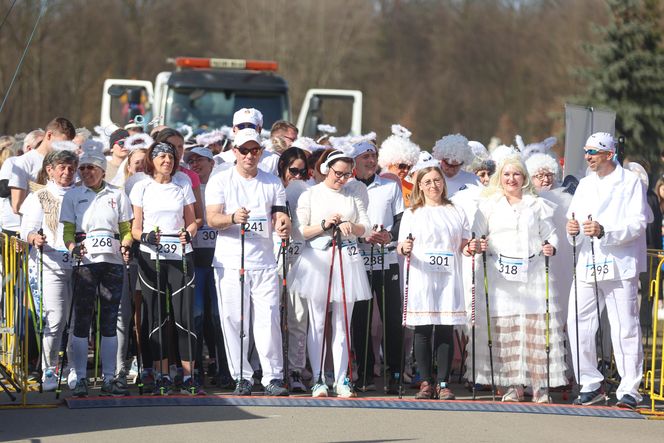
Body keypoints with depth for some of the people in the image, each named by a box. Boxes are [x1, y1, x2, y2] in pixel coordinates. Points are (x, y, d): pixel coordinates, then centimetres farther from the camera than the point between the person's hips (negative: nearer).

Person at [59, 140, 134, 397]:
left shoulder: (117, 195, 10)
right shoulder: (73, 196, 8)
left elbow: (126, 229, 12)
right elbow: (68, 231, 4)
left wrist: (125, 246, -8)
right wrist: (73, 247, -17)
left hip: (113, 261, 1)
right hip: (85, 262, -1)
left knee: (110, 320, 3)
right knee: (82, 320, -4)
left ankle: (109, 378, 7)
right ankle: (80, 378, 0)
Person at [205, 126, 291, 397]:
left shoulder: (273, 183, 13)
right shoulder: (220, 181, 5)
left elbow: (279, 215, 9)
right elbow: (212, 219, -5)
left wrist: (282, 225, -16)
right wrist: (232, 218, -26)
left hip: (264, 262, 1)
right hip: (230, 262, -1)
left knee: (268, 320, -6)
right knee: (234, 321, -2)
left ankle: (273, 378, -4)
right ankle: (242, 378, 5)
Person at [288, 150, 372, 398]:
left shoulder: (354, 196, 13)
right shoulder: (310, 196, 6)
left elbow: (367, 228, 10)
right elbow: (300, 231, 0)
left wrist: (351, 226, -10)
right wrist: (325, 225, -13)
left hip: (347, 262, 2)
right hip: (317, 261, -2)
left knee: (343, 324, 1)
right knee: (317, 324, -3)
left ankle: (341, 380, 2)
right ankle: (318, 380, 0)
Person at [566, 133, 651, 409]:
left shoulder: (631, 183, -1)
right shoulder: (585, 185, 18)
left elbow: (638, 223, -10)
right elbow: (574, 216, 13)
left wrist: (605, 231, -22)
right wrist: (573, 229, -10)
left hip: (620, 266, -6)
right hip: (587, 265, 6)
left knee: (625, 329, -4)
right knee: (577, 325, 1)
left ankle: (629, 389, 1)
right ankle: (591, 385, 12)